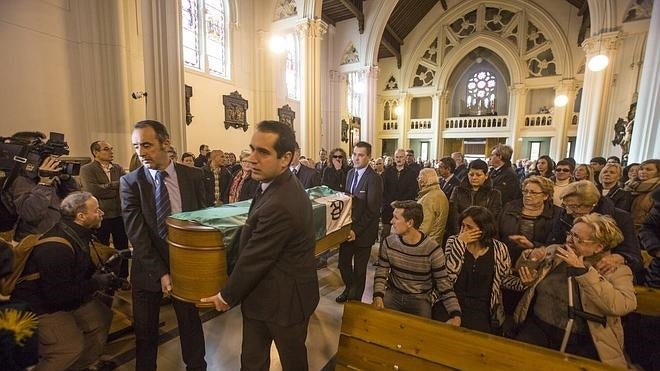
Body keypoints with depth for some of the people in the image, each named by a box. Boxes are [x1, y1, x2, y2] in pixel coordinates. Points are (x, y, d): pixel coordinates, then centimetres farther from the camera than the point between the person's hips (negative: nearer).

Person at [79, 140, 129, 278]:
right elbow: (93, 190, -19)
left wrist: (107, 186, -16)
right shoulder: (86, 170, -5)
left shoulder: (118, 168, 8)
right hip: (100, 217, -3)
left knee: (123, 248, 13)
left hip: (120, 215, 3)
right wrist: (117, 187, -11)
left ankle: (123, 277, 29)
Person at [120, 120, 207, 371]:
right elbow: (136, 235, -12)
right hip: (148, 270, 0)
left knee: (191, 323, 16)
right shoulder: (130, 182, -9)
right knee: (145, 330, 19)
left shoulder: (193, 176, -8)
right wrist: (160, 272, -17)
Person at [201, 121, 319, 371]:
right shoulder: (283, 185, -1)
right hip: (264, 294, 8)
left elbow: (253, 259, -22)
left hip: (284, 299, -8)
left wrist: (227, 296, -6)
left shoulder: (279, 205, -33)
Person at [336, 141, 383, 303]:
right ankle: (348, 289, 45)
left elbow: (372, 210, -19)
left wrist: (356, 230, -19)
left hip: (363, 231, -6)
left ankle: (355, 299, 37)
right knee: (343, 262, 17)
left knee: (359, 268, 13)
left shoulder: (374, 178, -18)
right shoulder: (351, 173, 6)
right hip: (348, 227, 6)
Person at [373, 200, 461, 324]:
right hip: (393, 295, 2)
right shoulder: (389, 242, -7)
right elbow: (381, 273, -1)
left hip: (420, 300, -1)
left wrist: (456, 315, -22)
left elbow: (444, 285, -11)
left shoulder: (432, 249, -16)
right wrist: (378, 296, -18)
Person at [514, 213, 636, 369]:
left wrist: (582, 270, -24)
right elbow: (522, 268, 16)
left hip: (582, 342, -1)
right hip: (538, 328, 1)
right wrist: (530, 257, -5)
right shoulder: (554, 251, 6)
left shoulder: (616, 269, -2)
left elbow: (622, 306, -20)